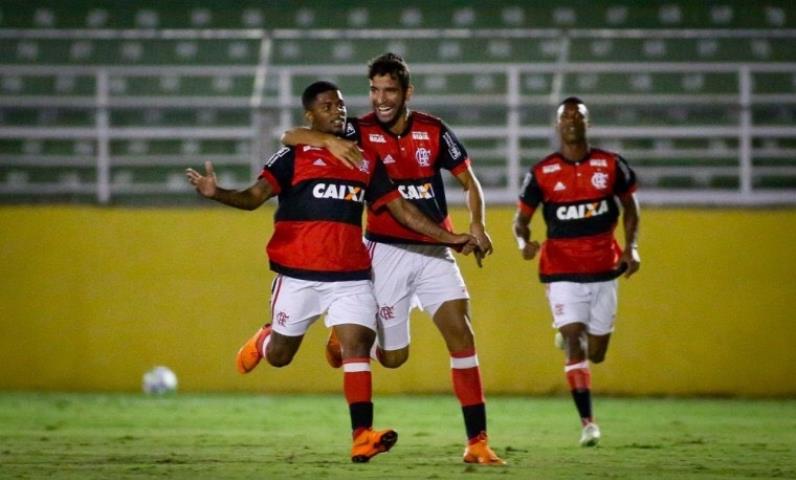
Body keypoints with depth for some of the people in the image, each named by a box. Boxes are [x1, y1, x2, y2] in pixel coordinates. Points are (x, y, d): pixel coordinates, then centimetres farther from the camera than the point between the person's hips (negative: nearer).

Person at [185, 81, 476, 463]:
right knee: (279, 355, 9)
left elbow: (401, 209, 14)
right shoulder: (293, 156, -1)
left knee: (357, 346, -12)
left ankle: (362, 437, -18)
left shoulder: (365, 160, 12)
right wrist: (216, 194, -32)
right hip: (299, 273, -3)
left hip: (351, 276, 3)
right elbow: (254, 197, -11)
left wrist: (449, 238, 7)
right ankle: (261, 342, 46)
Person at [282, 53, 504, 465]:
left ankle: (477, 442, -12)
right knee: (393, 357, 2)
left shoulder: (433, 131, 0)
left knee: (460, 332, -14)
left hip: (435, 250, 2)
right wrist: (329, 141, -32)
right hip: (386, 250, -2)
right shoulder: (360, 133, -6)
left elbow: (469, 182, 11)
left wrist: (476, 224, -7)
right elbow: (290, 137, -13)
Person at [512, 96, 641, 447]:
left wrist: (631, 247, 1)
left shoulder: (611, 165, 1)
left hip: (603, 269, 2)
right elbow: (522, 217, 3)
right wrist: (523, 241, -19)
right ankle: (587, 422, -11)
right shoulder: (541, 173, -3)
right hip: (562, 271, -2)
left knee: (596, 353, 9)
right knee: (574, 344, -15)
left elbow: (629, 205, 14)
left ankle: (571, 334, 45)